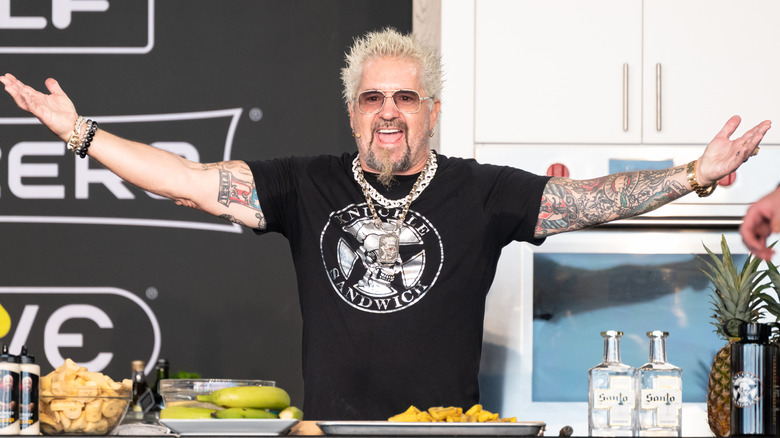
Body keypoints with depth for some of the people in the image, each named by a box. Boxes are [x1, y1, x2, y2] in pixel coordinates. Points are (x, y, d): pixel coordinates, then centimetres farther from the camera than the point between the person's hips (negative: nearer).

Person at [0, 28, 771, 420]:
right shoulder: (308, 186, 6)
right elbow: (193, 181, 4)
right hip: (328, 427, 1)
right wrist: (79, 134, 0)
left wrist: (693, 176, -14)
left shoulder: (481, 192, 3)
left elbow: (590, 199, -2)